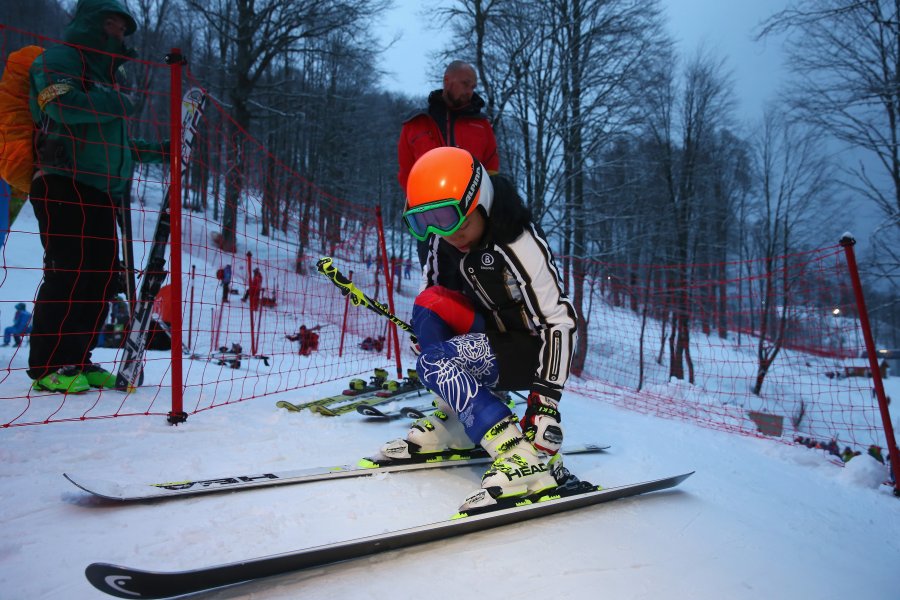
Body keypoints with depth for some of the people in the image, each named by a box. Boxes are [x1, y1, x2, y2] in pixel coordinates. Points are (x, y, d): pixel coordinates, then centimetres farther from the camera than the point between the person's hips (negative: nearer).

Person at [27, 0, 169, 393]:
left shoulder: (105, 76, 27)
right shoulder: (60, 58, 2)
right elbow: (62, 104, -18)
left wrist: (155, 152, 18)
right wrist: (117, 103, -6)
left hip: (99, 193, 8)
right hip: (64, 186, -8)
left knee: (104, 276, 5)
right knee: (70, 273, -12)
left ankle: (78, 360, 13)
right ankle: (48, 366, -5)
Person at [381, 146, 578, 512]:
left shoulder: (520, 245, -27)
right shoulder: (443, 239, -4)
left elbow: (560, 320, -27)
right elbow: (440, 294, 13)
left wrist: (545, 399, -30)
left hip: (531, 351, -8)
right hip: (493, 333, 8)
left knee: (436, 364, -24)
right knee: (428, 303, -9)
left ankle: (529, 459, -27)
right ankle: (453, 425, 0)